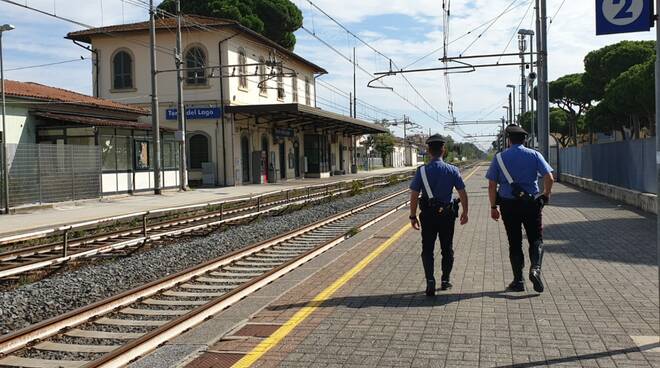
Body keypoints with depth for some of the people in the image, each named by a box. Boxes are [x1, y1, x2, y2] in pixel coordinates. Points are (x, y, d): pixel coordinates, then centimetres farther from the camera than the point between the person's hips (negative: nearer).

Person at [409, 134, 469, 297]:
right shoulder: (452, 170, -6)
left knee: (427, 249, 6)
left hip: (428, 216, -1)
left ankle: (430, 280, -9)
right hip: (447, 215, 1)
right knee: (447, 248, 16)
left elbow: (414, 196, -9)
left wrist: (413, 216, 1)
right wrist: (465, 212, 10)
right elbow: (463, 193, -3)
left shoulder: (422, 171, -9)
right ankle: (445, 280, 24)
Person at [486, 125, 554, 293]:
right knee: (536, 240, 10)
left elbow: (492, 185, -2)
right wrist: (546, 195, 9)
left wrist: (493, 207, 5)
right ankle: (535, 268, -14)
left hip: (509, 205, 0)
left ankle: (518, 281, 10)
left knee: (514, 243, 9)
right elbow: (549, 178, -8)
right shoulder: (534, 155, 1)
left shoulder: (499, 158, 1)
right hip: (532, 204, 0)